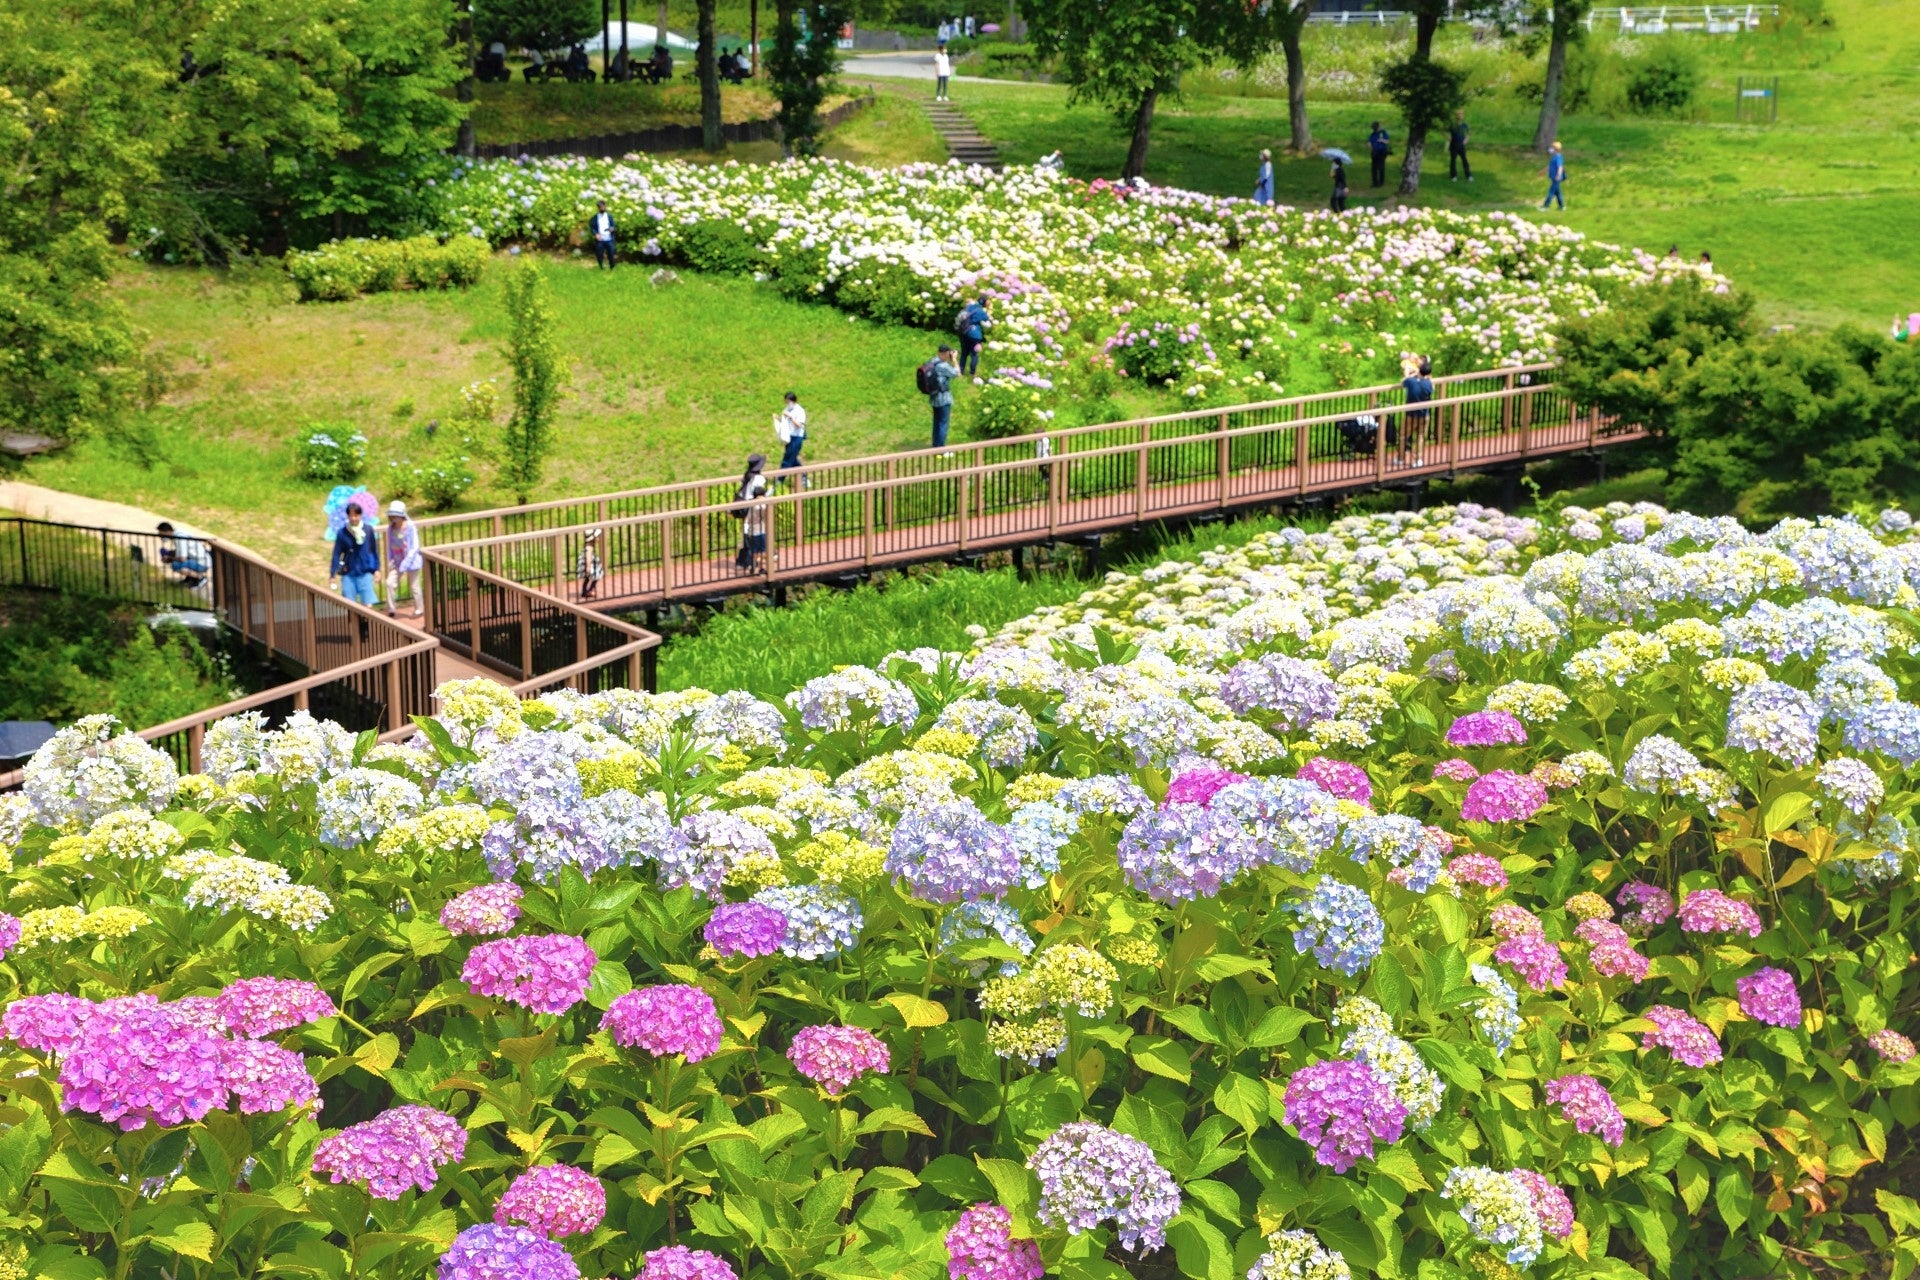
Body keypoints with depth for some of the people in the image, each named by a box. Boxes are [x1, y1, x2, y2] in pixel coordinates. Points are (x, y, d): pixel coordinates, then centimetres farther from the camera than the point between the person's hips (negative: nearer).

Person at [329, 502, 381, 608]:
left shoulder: (368, 530, -3)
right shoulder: (342, 533, -4)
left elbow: (374, 551, 8)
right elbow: (336, 554, 0)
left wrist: (377, 569, 7)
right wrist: (332, 574, 0)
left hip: (365, 572, 0)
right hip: (348, 574, 0)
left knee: (368, 605, -6)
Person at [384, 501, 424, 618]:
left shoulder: (410, 527, -17)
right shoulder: (390, 528, -3)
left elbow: (415, 547, -15)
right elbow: (390, 546, 9)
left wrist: (405, 563, -20)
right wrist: (390, 561, -3)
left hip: (411, 561, -4)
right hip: (397, 562, 4)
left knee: (413, 586, 7)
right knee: (390, 583, -8)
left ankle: (419, 610, 25)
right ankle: (391, 611, 2)